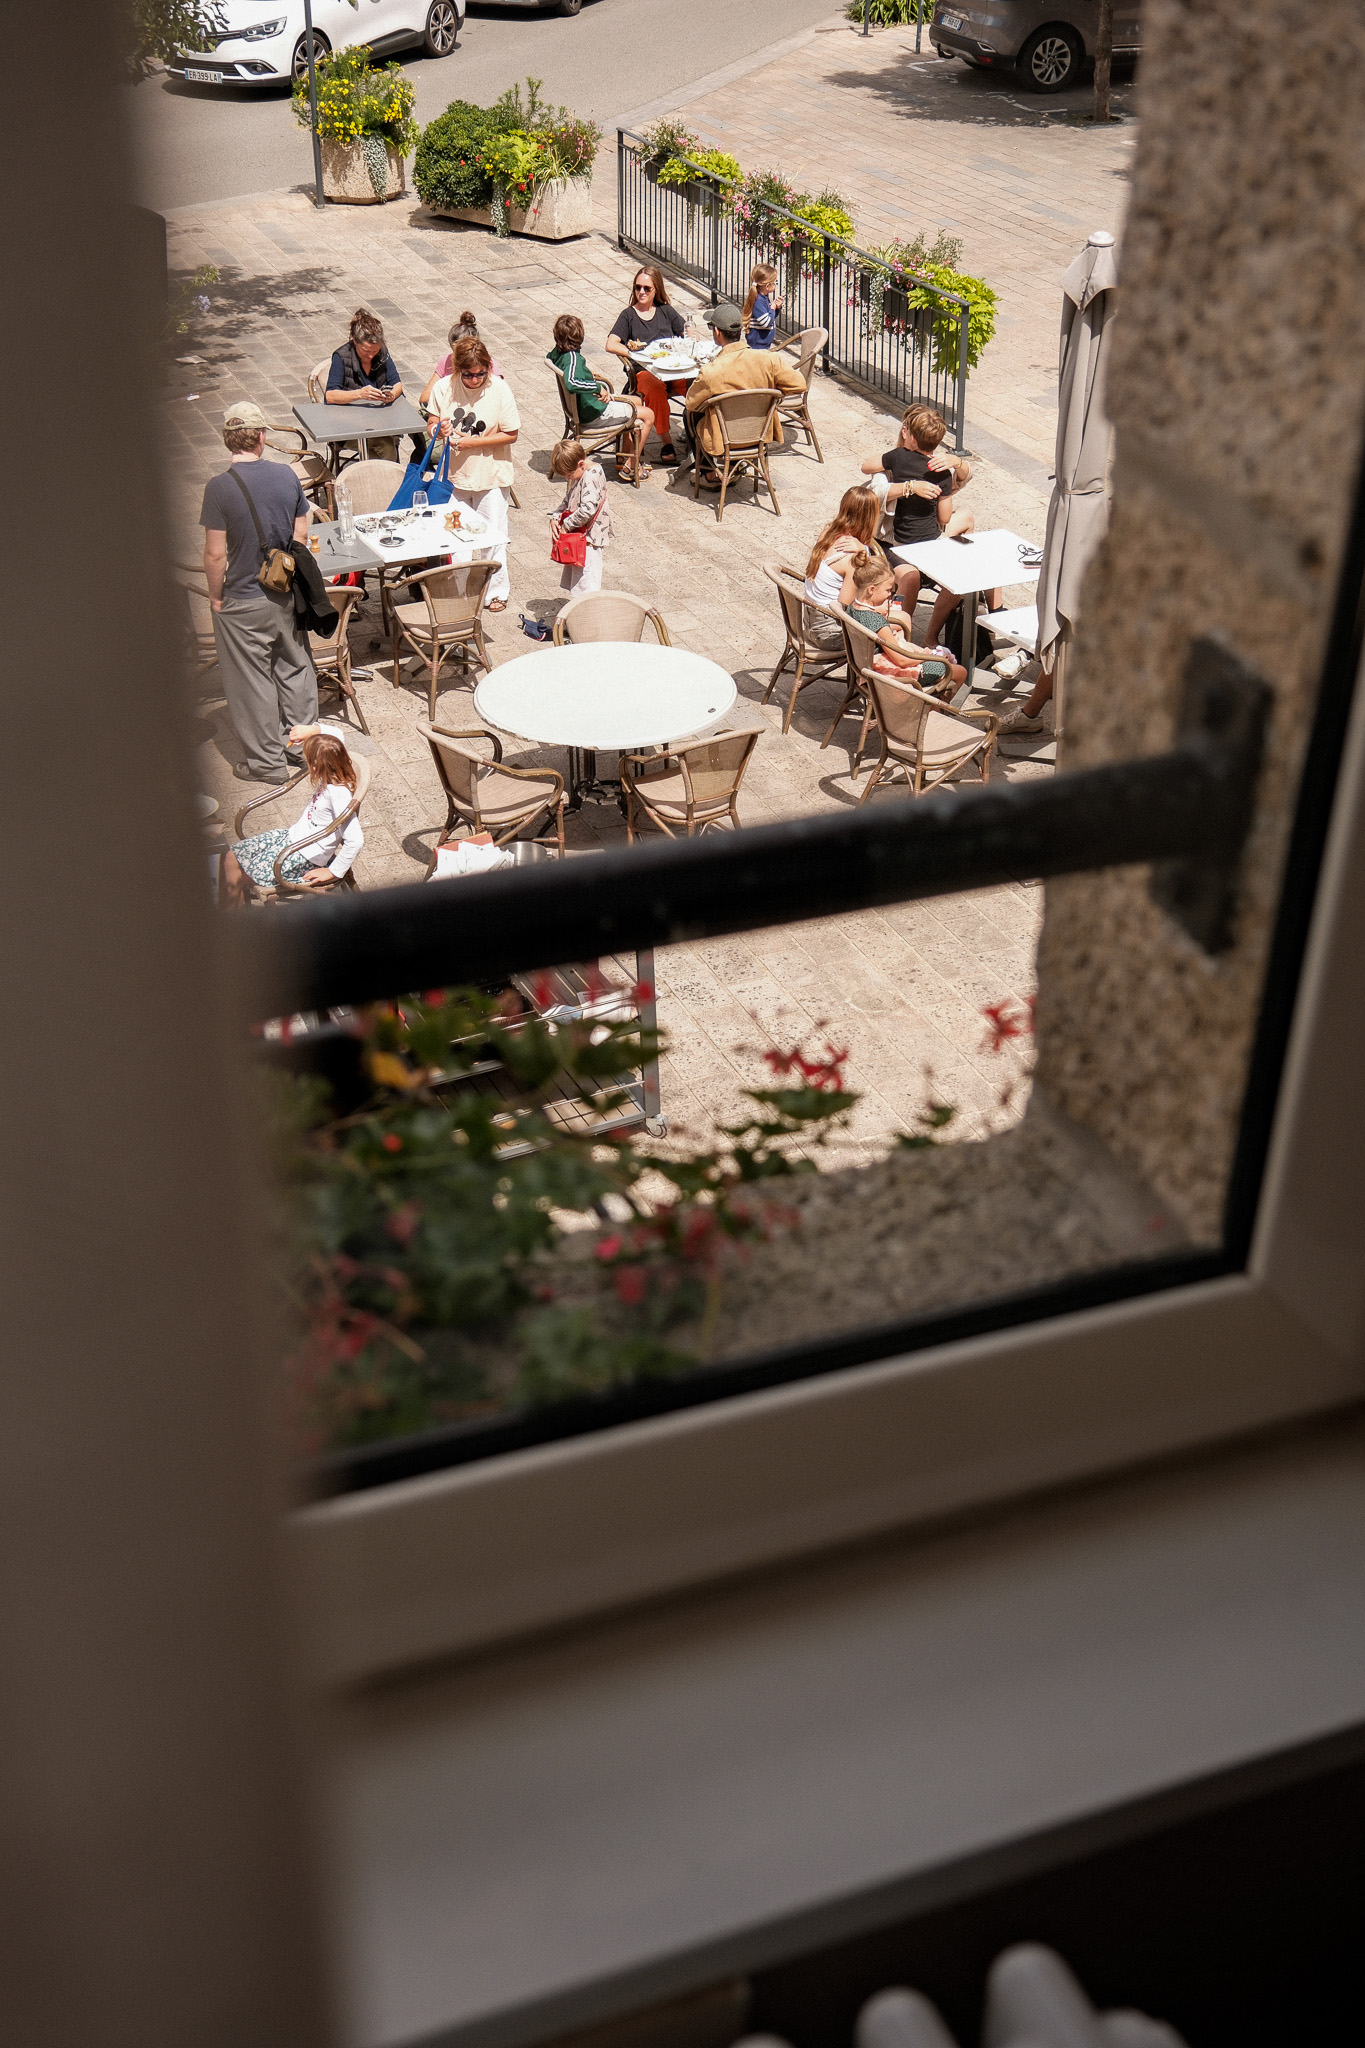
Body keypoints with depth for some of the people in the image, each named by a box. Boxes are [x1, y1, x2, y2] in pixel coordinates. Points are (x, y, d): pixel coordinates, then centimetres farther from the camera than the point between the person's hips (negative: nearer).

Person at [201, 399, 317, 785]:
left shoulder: (219, 488, -19)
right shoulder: (286, 475, -6)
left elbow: (215, 555, -18)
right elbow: (301, 535, 3)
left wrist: (216, 595, -3)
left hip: (243, 602, -4)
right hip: (287, 594, 4)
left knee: (253, 681, 9)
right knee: (295, 667, 21)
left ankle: (267, 761, 19)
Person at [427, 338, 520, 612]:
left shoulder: (498, 390, -15)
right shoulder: (444, 388, -9)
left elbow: (511, 435, -11)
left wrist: (474, 441, -20)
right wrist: (440, 430, -20)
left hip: (491, 475, -3)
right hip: (455, 474, 3)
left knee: (491, 535, 5)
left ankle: (496, 591, 21)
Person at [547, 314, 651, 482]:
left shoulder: (557, 352, -4)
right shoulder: (573, 358, -31)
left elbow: (548, 358, 22)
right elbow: (571, 383, -50)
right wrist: (598, 387, -40)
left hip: (582, 407, 10)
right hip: (595, 414, -10)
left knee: (637, 401, 28)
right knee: (647, 414, 3)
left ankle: (622, 459, 31)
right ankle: (631, 469, 8)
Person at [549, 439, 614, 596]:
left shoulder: (592, 477, -23)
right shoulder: (578, 475, 7)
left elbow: (587, 509, -30)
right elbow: (567, 499, 16)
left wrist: (567, 525, -21)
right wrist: (555, 517, 0)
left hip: (589, 536, -10)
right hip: (578, 534, 10)